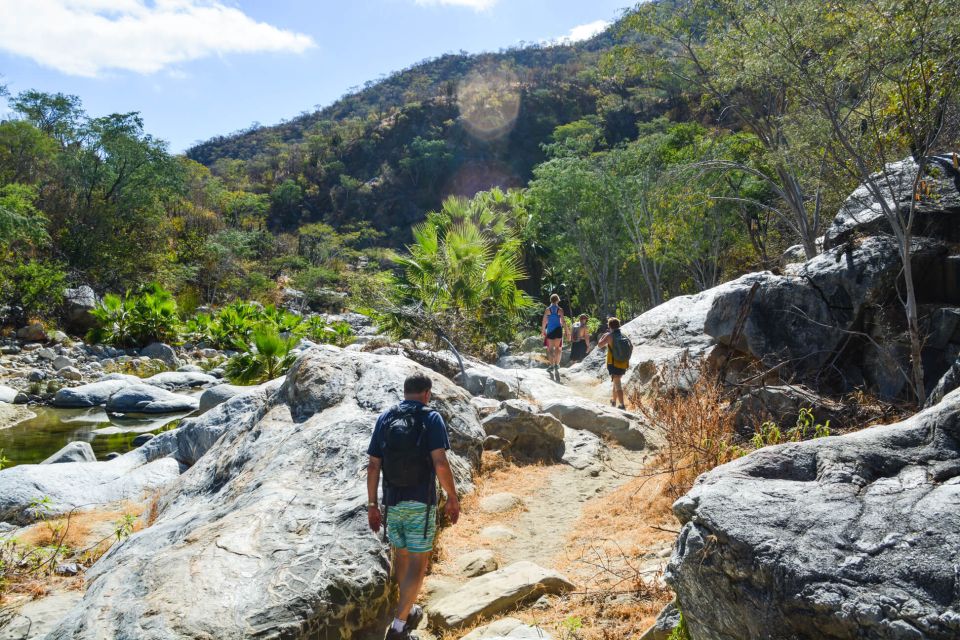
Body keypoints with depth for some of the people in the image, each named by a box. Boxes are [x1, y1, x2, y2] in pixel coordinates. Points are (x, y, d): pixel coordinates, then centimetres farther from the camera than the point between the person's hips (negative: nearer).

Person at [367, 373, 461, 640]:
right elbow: (440, 464, -18)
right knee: (418, 563, 5)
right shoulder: (431, 418, -9)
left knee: (401, 555, 22)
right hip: (421, 503, -5)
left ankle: (408, 611, 39)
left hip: (392, 502, 5)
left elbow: (373, 466, 1)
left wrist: (372, 504, 8)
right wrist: (453, 498, -6)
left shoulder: (384, 418, 2)